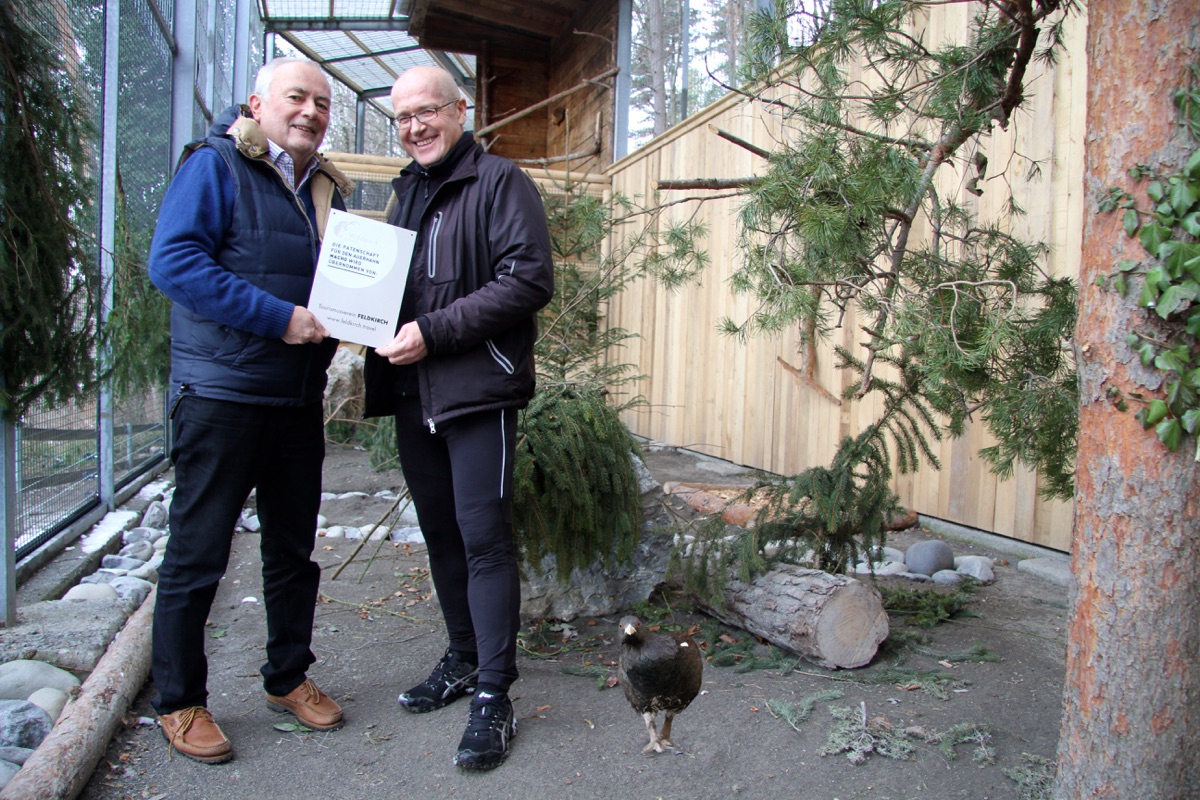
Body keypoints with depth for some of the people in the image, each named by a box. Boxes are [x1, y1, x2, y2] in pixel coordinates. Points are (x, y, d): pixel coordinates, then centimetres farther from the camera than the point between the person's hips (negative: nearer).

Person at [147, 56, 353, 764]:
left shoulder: (327, 190, 16)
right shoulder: (214, 167, -5)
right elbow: (172, 260, -17)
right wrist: (280, 318, -22)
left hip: (299, 400, 7)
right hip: (221, 393, -7)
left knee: (293, 549, 14)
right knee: (197, 555, 2)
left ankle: (289, 678, 30)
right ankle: (179, 703, 18)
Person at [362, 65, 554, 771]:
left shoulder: (500, 182, -5)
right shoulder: (408, 191, 20)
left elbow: (530, 280, -16)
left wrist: (434, 331, -19)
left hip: (478, 389, -8)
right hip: (414, 394, 8)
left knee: (484, 535, -6)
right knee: (440, 533, 14)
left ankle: (494, 696, 3)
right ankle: (463, 660, 30)